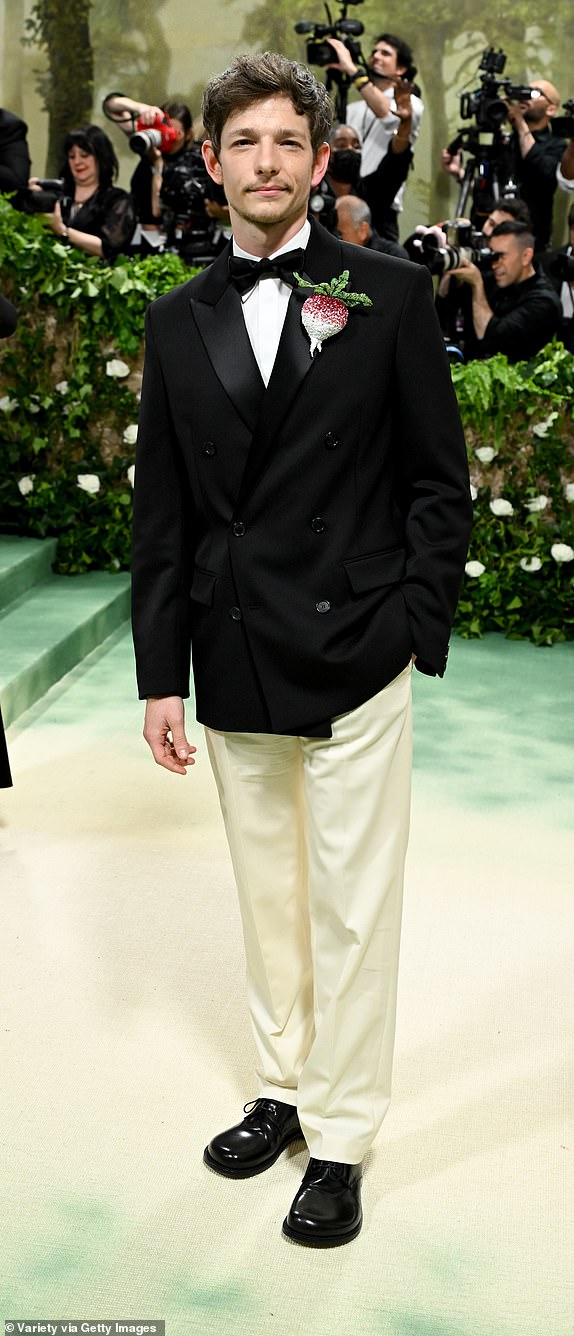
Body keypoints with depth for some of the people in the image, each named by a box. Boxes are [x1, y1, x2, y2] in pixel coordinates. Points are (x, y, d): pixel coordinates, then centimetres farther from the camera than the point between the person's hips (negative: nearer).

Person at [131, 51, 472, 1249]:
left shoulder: (389, 296, -1)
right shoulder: (179, 321, 8)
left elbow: (439, 482, 0)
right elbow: (161, 511, 7)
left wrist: (417, 631, -7)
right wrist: (162, 676, 4)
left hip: (353, 657, -3)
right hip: (234, 666, 4)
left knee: (350, 910, 4)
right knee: (267, 893, 16)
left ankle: (343, 1140, 20)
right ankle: (285, 1088, 35)